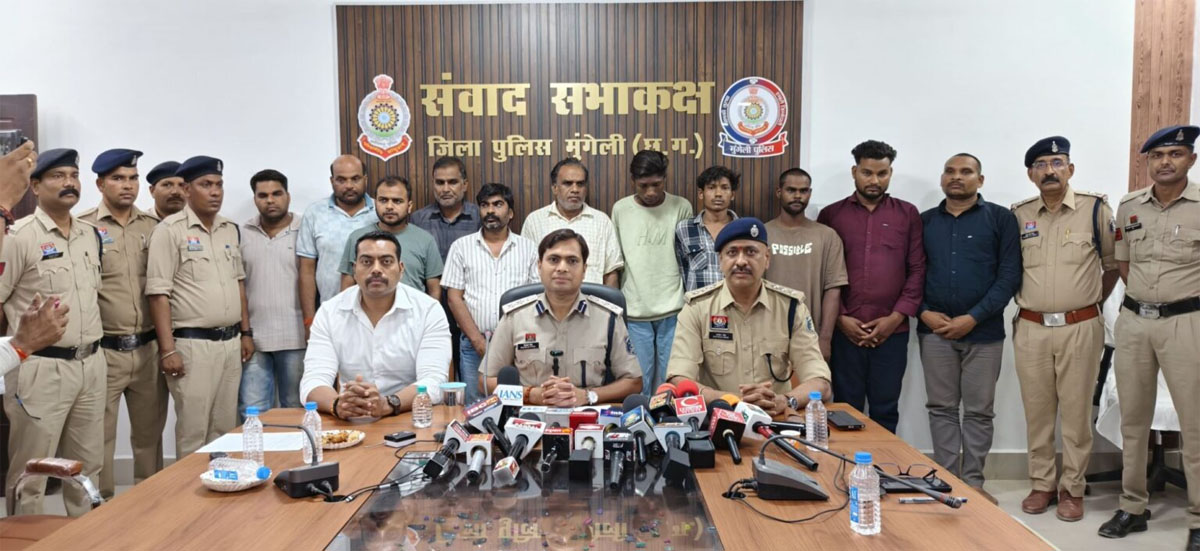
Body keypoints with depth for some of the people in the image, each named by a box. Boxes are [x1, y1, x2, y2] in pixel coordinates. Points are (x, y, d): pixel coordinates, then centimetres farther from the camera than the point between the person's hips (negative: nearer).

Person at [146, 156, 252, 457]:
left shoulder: (230, 229, 12)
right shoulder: (170, 230, -8)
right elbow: (158, 293, -11)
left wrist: (246, 333, 14)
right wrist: (167, 349, -15)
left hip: (230, 342, 6)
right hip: (192, 345, -6)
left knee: (225, 428, 12)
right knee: (193, 432, 0)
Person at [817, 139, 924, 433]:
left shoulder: (907, 214, 8)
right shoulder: (831, 215, 6)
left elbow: (917, 269, 3)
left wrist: (897, 317, -6)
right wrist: (840, 318, -6)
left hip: (892, 331, 1)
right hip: (844, 331, 0)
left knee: (886, 411, 9)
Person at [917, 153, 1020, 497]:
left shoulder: (1000, 219, 1)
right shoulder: (924, 221, 10)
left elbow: (1009, 275, -6)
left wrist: (973, 318, -13)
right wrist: (923, 312, -7)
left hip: (983, 331, -2)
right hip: (934, 330, 2)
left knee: (979, 410, 6)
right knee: (941, 408, 7)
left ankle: (973, 483, 18)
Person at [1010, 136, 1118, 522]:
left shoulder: (1095, 209, -2)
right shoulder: (1018, 215, 4)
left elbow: (1113, 263, 7)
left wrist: (1093, 301, 8)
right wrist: (1026, 302, 9)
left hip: (1080, 328, -2)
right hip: (1031, 328, 2)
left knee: (1076, 411, 5)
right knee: (1037, 411, 9)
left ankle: (1073, 489, 17)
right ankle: (1042, 484, 22)